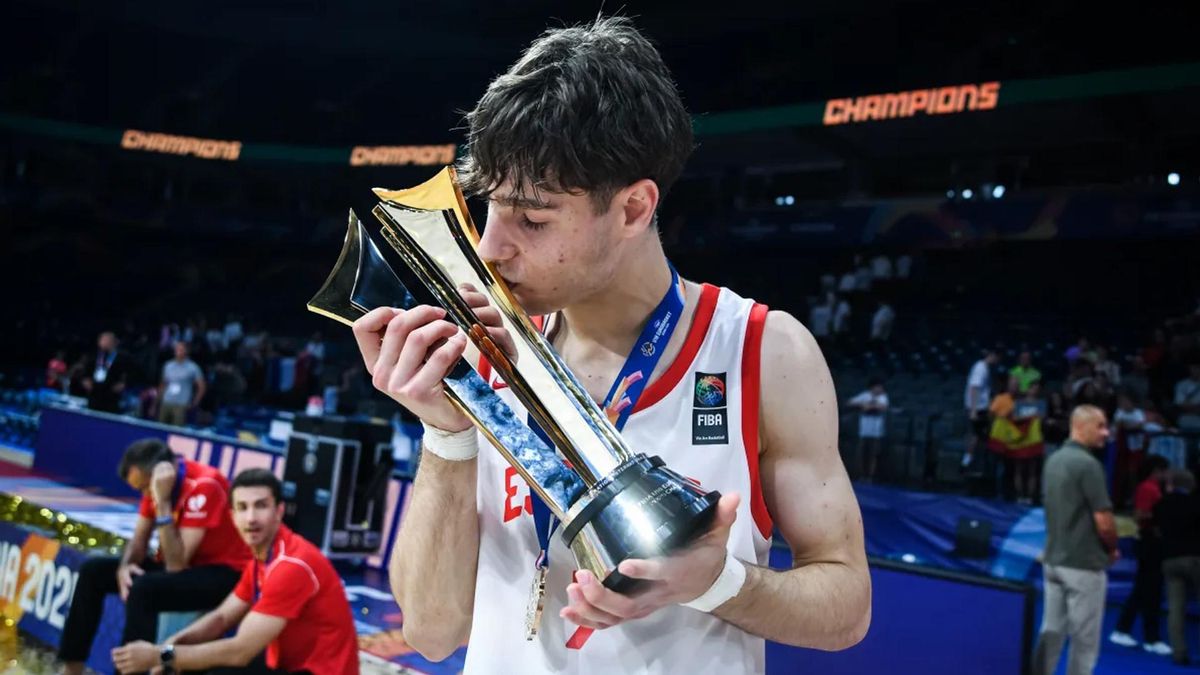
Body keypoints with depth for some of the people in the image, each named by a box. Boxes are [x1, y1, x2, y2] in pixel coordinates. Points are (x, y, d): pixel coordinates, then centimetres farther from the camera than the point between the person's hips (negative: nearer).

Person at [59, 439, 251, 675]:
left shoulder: (204, 486, -26)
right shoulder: (155, 482, -1)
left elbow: (176, 565, -28)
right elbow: (139, 539, 6)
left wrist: (163, 502, -31)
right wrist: (124, 566, -16)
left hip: (223, 573, -9)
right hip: (181, 562, 9)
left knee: (143, 589, -32)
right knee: (93, 570, 3)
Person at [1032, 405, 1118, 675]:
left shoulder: (1053, 460, 10)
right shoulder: (1088, 464, -17)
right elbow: (1104, 522, -18)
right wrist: (1113, 549, 1)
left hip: (1053, 559, 8)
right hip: (1084, 564, -8)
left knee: (1051, 633, 12)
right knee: (1084, 641, 2)